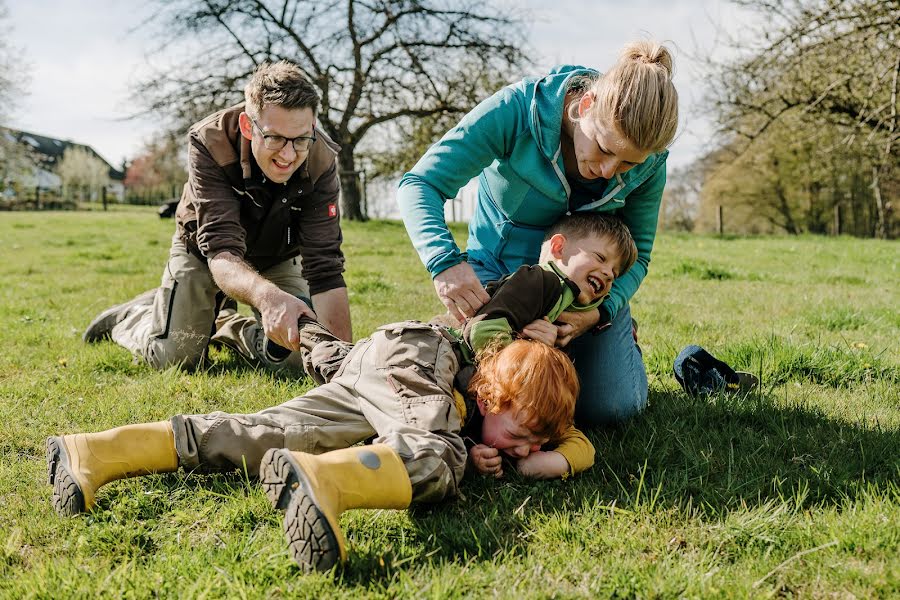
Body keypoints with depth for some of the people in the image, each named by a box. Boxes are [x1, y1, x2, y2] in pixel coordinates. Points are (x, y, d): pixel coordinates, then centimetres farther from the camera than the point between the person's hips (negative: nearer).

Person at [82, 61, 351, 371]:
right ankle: (129, 318, 23)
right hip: (204, 250, -2)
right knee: (173, 357, -12)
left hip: (277, 257, 2)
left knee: (297, 356, -6)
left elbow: (325, 268, -33)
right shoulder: (209, 142, -36)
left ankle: (224, 322, 22)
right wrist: (267, 295, -68)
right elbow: (221, 252, -45)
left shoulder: (322, 161, -30)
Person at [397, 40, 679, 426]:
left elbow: (636, 253, -9)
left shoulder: (649, 161, -19)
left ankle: (619, 339, 27)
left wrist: (600, 312, -30)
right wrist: (444, 261, -48)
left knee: (610, 408, -8)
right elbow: (420, 183, -29)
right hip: (496, 267, -1)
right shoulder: (518, 109, -29)